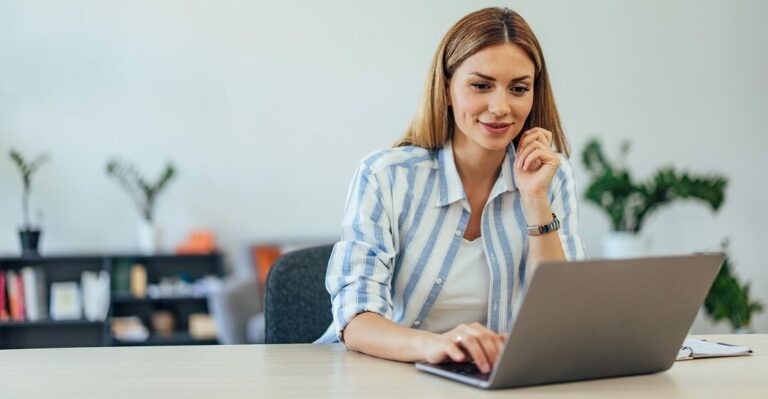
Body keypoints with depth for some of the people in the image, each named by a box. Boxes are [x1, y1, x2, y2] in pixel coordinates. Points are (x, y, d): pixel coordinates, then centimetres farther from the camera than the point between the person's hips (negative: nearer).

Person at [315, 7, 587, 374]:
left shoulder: (552, 177, 0)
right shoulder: (384, 176, -9)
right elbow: (354, 320, -17)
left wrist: (536, 200, -15)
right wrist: (431, 344, -37)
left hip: (491, 381, 1)